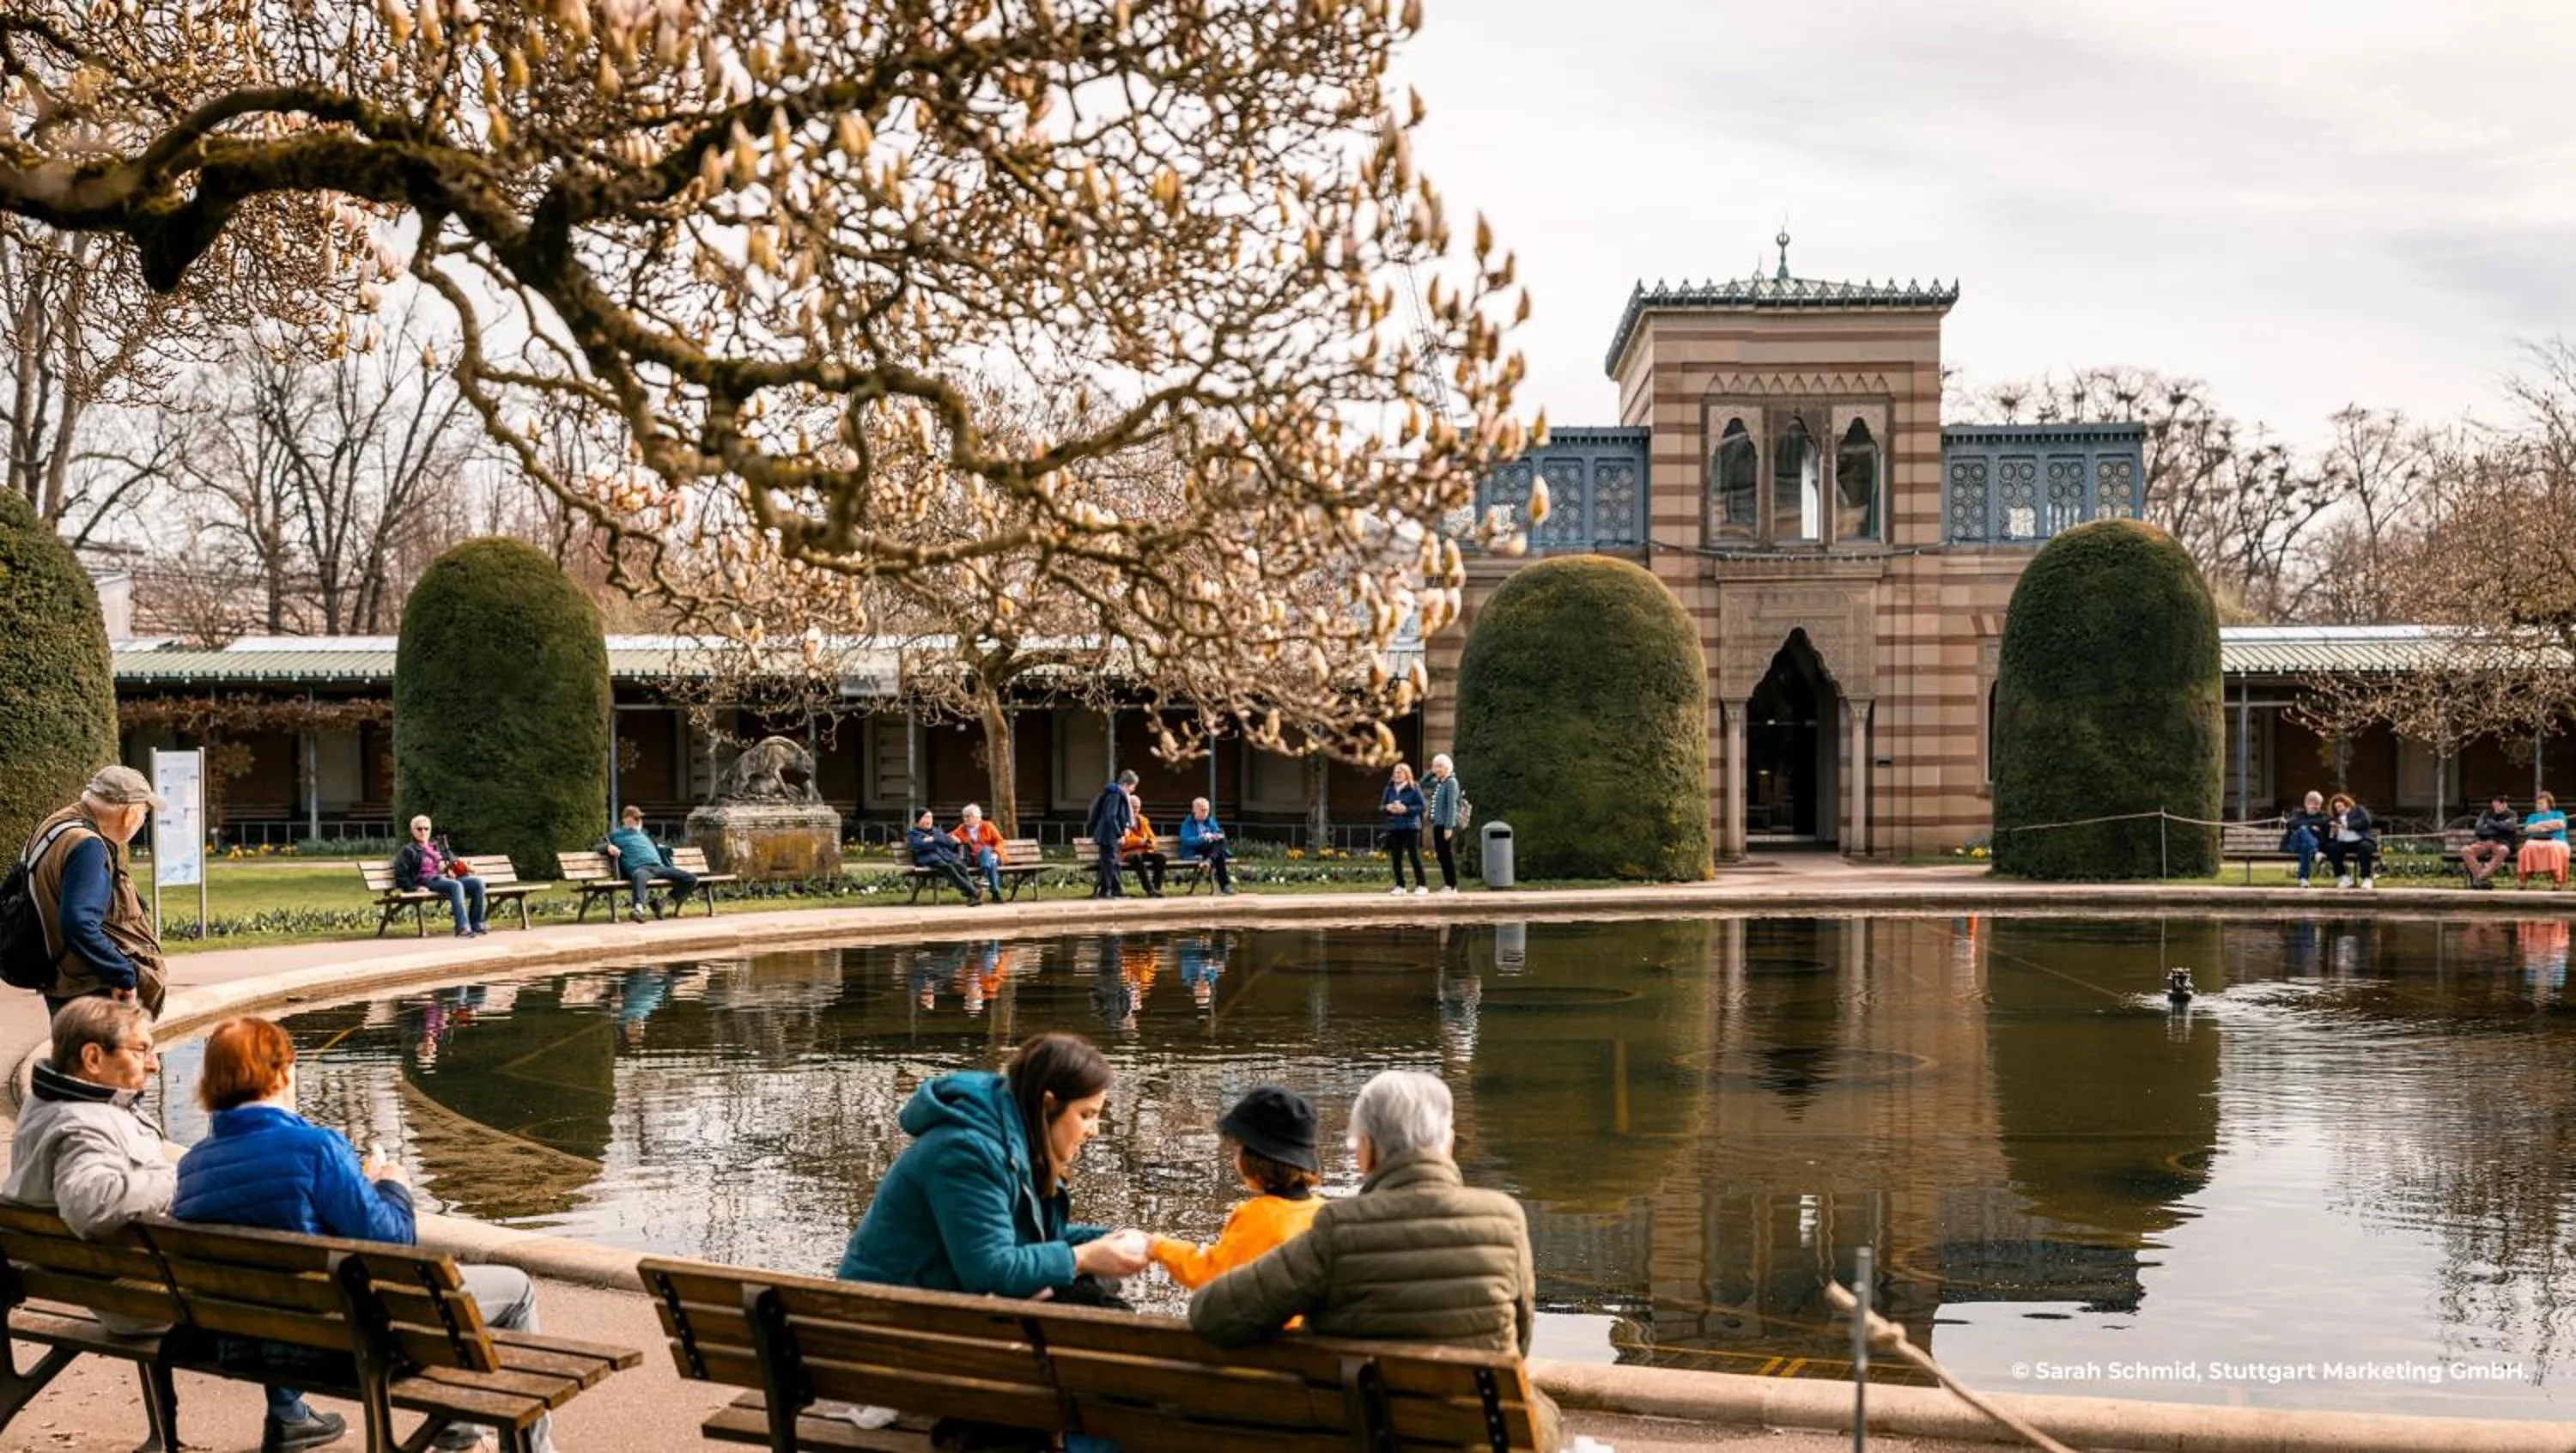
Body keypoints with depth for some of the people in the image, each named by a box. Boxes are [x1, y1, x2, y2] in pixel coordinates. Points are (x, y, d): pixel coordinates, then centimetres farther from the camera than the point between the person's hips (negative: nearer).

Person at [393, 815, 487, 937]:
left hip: (447, 877, 6)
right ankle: (463, 928, -46)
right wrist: (414, 888, -10)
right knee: (456, 886, -38)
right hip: (429, 880, -6)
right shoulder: (409, 851, 11)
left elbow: (454, 860, 31)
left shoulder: (438, 846, 29)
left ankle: (476, 925, -22)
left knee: (478, 883, -21)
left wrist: (451, 868, 7)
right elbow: (400, 874, 2)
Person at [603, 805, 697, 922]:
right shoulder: (616, 835, 26)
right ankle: (638, 908, -67)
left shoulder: (644, 834, 39)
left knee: (691, 879, -15)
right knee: (639, 875, -45)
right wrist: (608, 846, -7)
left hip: (659, 867, 5)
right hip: (639, 868, -5)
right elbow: (600, 846, 15)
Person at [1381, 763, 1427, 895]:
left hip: (1411, 826, -4)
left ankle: (1422, 885, 2)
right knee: (1396, 858, 5)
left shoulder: (1414, 788, -4)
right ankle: (1400, 886, 14)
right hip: (1394, 828, 5)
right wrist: (1388, 807, -9)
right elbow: (1381, 805, 13)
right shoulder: (1390, 789, 8)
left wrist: (1407, 809, -18)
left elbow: (1422, 806, -7)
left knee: (1415, 857, -5)